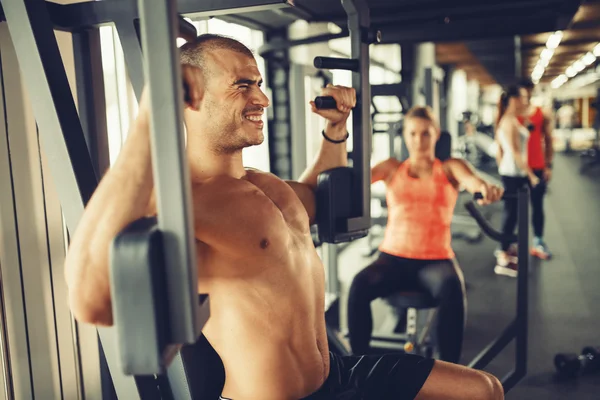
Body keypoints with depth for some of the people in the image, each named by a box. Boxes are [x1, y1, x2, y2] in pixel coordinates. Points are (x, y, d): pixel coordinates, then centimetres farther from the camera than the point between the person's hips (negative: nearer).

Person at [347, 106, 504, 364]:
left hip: (436, 260, 0)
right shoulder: (392, 168, 12)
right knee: (359, 285, -30)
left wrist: (485, 187, -39)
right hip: (393, 258, 1)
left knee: (452, 290, -35)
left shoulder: (451, 168, 9)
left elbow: (470, 179, -13)